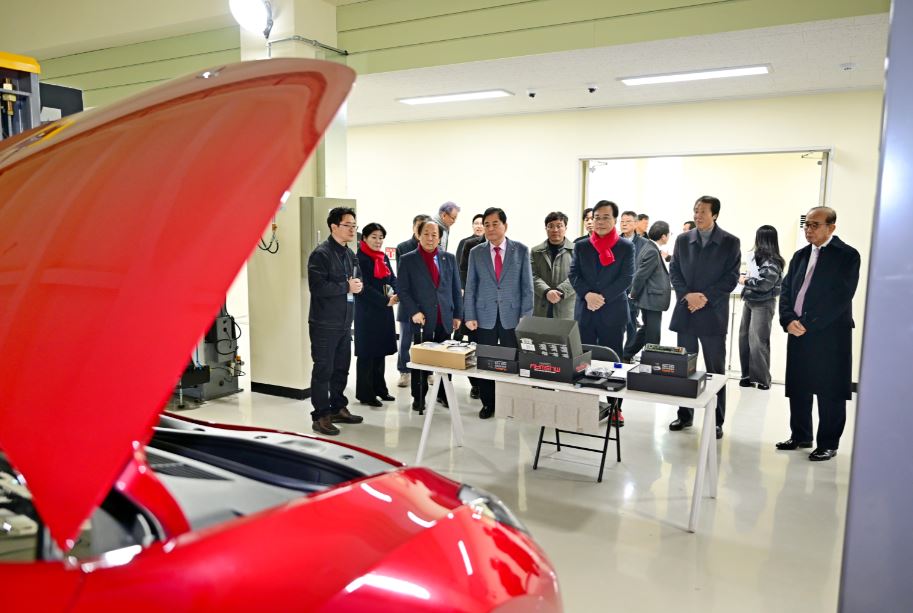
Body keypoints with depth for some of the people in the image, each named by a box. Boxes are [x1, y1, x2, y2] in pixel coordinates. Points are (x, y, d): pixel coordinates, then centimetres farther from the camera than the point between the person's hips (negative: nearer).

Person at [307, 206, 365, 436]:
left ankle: (338, 408, 27)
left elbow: (355, 282, 22)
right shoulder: (321, 253, -12)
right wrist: (346, 287, -15)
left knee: (341, 369, 14)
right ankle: (321, 416, 8)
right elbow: (318, 287, -22)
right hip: (325, 324, -8)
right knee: (323, 370, -1)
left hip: (345, 322, 8)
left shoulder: (349, 254, 14)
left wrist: (357, 285, -1)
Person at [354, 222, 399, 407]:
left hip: (384, 311, 7)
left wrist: (395, 294, -11)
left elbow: (392, 279, 10)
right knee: (367, 352, 0)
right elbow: (364, 287, -16)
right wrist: (386, 300, -19)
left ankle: (379, 388, 25)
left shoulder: (384, 258, 12)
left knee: (381, 350, 13)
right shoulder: (360, 258, -11)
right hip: (367, 312, -7)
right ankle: (365, 394, 8)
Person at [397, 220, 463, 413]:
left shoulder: (449, 258, 9)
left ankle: (444, 393, 25)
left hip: (445, 320, 3)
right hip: (423, 319, -3)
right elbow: (403, 290, -2)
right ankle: (419, 397, 17)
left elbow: (456, 289, 11)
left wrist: (457, 314, 7)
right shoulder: (408, 260, 0)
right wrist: (413, 312, -13)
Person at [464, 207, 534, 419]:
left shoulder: (521, 250, 2)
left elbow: (527, 285, 1)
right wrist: (470, 316, -2)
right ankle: (488, 404, 20)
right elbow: (470, 287, 6)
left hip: (512, 316, -1)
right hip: (485, 317, 1)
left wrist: (526, 316, -5)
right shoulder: (476, 253, 6)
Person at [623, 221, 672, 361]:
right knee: (652, 335, 0)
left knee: (647, 330, 21)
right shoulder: (652, 252, -20)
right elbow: (640, 275, -19)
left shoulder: (650, 247, 10)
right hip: (651, 299, -10)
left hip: (651, 299, 10)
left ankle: (626, 355, 29)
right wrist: (634, 295, -9)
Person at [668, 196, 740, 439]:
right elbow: (674, 271, 6)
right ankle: (685, 415, 21)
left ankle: (716, 421, 12)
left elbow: (731, 277, -5)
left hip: (713, 314, -3)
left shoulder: (730, 242, -1)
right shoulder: (683, 239, 8)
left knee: (716, 370, 3)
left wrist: (706, 297, -15)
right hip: (685, 311, 3)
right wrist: (687, 295, -10)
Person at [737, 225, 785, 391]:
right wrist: (745, 276, 2)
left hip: (763, 304, -8)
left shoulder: (772, 261, -13)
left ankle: (762, 379, 2)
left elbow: (765, 283, -21)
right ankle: (747, 374, 17)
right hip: (749, 301, 8)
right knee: (744, 338, 9)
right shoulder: (757, 256, 10)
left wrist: (745, 281, -11)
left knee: (757, 341, -7)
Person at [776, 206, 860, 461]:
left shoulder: (847, 255, -6)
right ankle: (800, 436, 27)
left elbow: (841, 297, -14)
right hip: (798, 334, 6)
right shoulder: (800, 255, 13)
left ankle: (828, 444, 16)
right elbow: (786, 290, 9)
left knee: (829, 393, 3)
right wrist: (788, 320, -8)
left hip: (829, 335, -6)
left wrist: (808, 324, -17)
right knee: (798, 389, 12)